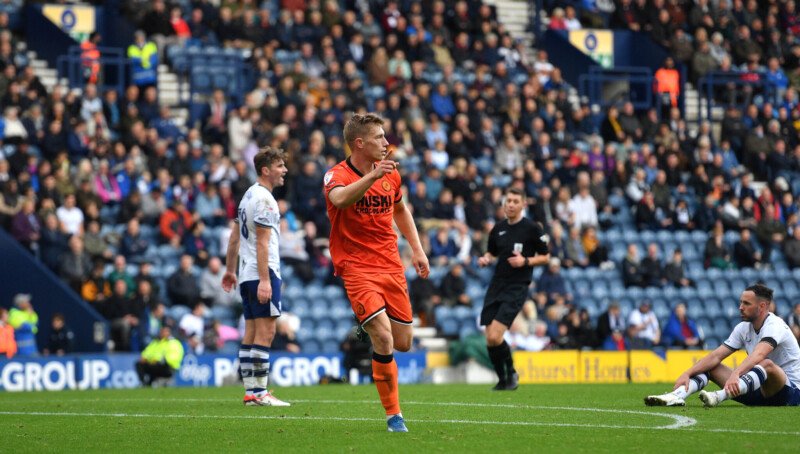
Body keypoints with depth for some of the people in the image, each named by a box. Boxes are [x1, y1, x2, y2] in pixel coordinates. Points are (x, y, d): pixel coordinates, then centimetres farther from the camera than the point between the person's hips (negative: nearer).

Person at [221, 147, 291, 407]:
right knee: (265, 333, -9)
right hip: (263, 273, -10)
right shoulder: (264, 199, -13)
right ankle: (259, 393, -11)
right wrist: (264, 280, -22)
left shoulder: (249, 195, 17)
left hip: (247, 276, 10)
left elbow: (235, 236, 22)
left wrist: (230, 270, 28)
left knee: (251, 334, 8)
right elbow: (262, 242, -19)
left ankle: (250, 392, 9)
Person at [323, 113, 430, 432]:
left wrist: (417, 249, 18)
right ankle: (394, 415, -8)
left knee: (403, 344, 6)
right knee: (383, 339, -20)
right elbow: (340, 199, -36)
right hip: (356, 268, -6)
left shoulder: (390, 174, 7)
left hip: (391, 266, 6)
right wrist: (372, 176, -49)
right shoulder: (337, 175, -12)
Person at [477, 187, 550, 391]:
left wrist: (525, 261, -16)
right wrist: (485, 259, 0)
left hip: (517, 288, -5)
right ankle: (502, 380, 19)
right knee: (490, 340, 1)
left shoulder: (532, 228, -5)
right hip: (496, 287, 5)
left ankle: (511, 372, 6)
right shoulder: (498, 228, 9)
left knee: (495, 336, -17)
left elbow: (545, 257, 1)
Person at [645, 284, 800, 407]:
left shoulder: (775, 326, -18)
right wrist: (687, 374, -14)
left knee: (767, 364, -38)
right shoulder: (743, 328, 6)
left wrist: (735, 374, -54)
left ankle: (718, 397, -57)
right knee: (711, 366, -1)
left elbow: (758, 355, -37)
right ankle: (677, 396, -27)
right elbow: (716, 356, -1)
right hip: (758, 393, 8)